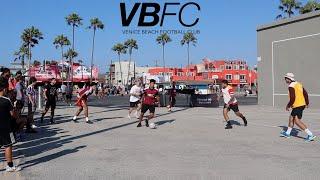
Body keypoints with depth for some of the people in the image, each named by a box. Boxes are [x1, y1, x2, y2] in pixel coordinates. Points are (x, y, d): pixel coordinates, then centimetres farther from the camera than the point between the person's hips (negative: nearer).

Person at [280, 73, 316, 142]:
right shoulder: (298, 84, 13)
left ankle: (310, 135, -10)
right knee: (291, 118, 19)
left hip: (297, 106, -10)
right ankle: (287, 133, 32)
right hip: (302, 104, 10)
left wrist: (288, 106, -9)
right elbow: (305, 93, 17)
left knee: (297, 121, -8)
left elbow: (292, 98, -21)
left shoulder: (291, 86, -14)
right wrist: (307, 103, 26)